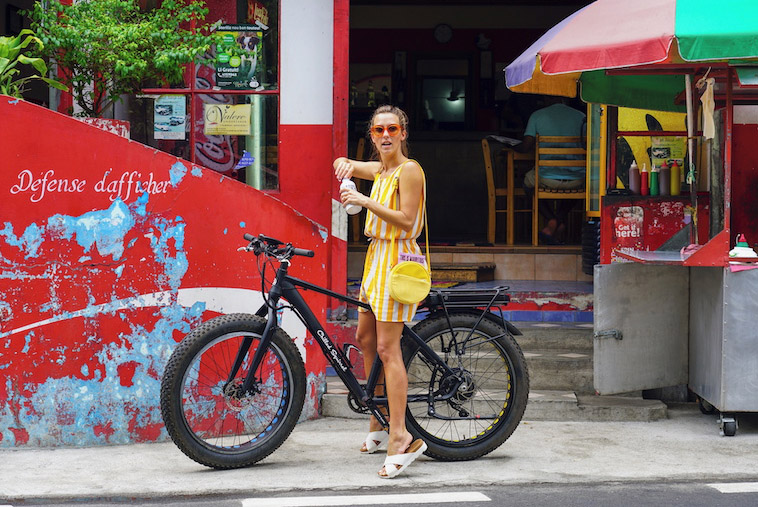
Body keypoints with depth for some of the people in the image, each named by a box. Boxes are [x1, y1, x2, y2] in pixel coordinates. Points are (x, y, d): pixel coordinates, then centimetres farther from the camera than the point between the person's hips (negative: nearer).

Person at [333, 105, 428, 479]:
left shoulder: (409, 170, -11)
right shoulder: (379, 170, 14)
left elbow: (405, 220, -18)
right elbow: (342, 164, 26)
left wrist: (365, 201, -23)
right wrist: (344, 165, 2)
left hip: (397, 259, -10)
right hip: (377, 256, 10)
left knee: (387, 348, -15)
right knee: (364, 339, 16)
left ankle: (400, 438, -16)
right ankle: (379, 422, 28)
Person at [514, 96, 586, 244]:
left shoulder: (537, 116, 2)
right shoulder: (581, 116, 6)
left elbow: (525, 147, -1)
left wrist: (513, 147, 22)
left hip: (547, 179, -2)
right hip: (576, 180, 2)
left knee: (528, 182, 30)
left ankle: (552, 220, 8)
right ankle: (560, 222, 16)